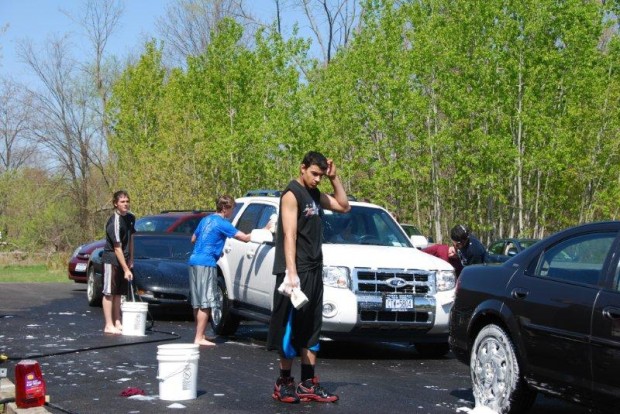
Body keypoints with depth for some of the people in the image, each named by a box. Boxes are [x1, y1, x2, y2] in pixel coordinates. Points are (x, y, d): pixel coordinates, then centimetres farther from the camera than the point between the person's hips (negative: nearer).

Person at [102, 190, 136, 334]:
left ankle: (117, 323, 15)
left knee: (118, 293, 11)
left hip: (123, 260, 8)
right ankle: (109, 325, -1)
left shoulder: (130, 218, 5)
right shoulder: (115, 222, -21)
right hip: (111, 259, -8)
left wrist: (130, 260, 10)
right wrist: (126, 269, -22)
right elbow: (117, 248, -22)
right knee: (109, 293, -3)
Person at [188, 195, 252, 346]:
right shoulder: (222, 223, -8)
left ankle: (199, 334, 19)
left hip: (194, 261, 9)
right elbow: (245, 237, -13)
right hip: (206, 264, -9)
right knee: (205, 303, -7)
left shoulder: (205, 220, 17)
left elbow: (194, 239, 28)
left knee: (197, 302, 13)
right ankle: (199, 338, -9)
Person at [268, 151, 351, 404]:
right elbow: (289, 235, -17)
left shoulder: (315, 195, 16)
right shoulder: (292, 194, -9)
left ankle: (308, 384, 12)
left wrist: (334, 178, 12)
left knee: (311, 328, 8)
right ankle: (284, 383, 1)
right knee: (291, 328, -5)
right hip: (296, 271, -8)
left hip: (314, 271, 8)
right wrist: (291, 272, -25)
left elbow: (344, 206, 25)